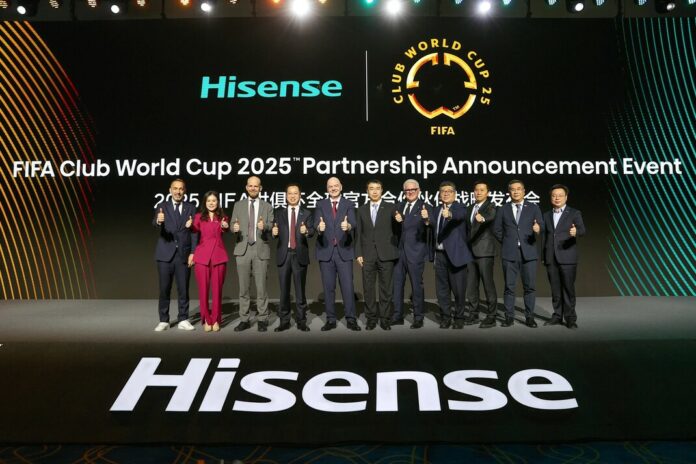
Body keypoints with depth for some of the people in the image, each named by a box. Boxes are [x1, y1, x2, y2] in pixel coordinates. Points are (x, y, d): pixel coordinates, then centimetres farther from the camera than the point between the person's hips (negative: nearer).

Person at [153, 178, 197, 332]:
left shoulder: (191, 208, 7)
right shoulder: (162, 206, 3)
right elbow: (155, 223, -16)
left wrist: (193, 253, -4)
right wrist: (158, 221, -40)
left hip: (184, 254, 1)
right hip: (165, 254, -1)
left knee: (183, 289, 4)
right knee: (164, 289, 4)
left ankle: (183, 320, 14)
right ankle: (163, 321, 15)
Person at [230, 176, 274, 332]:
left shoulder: (267, 206, 8)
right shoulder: (238, 205, 12)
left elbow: (271, 228, 0)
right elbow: (233, 225, 7)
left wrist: (265, 226, -22)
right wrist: (234, 228, -17)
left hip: (260, 250, -1)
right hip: (243, 249, 2)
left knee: (261, 287, 0)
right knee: (243, 287, 6)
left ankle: (262, 319, 11)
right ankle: (244, 320, 15)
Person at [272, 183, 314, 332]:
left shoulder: (306, 214, 7)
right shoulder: (279, 213, 11)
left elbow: (312, 231, -8)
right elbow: (275, 232, 2)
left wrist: (306, 231, -30)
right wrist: (273, 232, -21)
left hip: (300, 255, -1)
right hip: (283, 254, 1)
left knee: (300, 290, 3)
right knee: (284, 290, 5)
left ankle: (301, 321, 11)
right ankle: (284, 321, 14)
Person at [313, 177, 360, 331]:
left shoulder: (348, 205, 5)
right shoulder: (321, 205, 8)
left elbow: (353, 224, -11)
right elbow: (316, 224, -6)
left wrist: (348, 226, -35)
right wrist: (319, 228, -30)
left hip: (344, 251, -1)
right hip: (325, 251, 1)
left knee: (348, 286, -2)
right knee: (328, 287, 7)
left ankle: (351, 319, 8)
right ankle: (331, 319, 16)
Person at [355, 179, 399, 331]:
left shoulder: (391, 208, 5)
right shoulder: (361, 210, 11)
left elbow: (396, 230, 4)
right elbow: (358, 233, 9)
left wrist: (396, 250, -2)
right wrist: (358, 253, 2)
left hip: (386, 255, -2)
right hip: (368, 255, 2)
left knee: (386, 289, 3)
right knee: (368, 289, 4)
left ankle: (385, 319, 13)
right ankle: (371, 318, 15)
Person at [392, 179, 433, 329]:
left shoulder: (425, 208, -6)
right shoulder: (399, 206, 11)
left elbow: (428, 231, -17)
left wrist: (426, 220, -38)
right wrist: (397, 221, -9)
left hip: (415, 252, -5)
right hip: (399, 251, 6)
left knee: (417, 285, 4)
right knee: (397, 284, 11)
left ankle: (418, 318, 15)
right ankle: (397, 316, 22)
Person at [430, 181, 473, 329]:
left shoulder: (460, 208, -5)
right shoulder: (437, 210, 14)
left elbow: (459, 215, -32)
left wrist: (450, 215, -50)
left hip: (455, 253, -5)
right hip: (440, 254, 5)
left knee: (458, 288, 2)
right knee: (441, 289, 9)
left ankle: (459, 318, 19)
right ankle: (445, 317, 22)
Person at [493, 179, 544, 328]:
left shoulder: (533, 208, 8)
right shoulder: (503, 209, 9)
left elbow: (541, 225, -2)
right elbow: (497, 229, 13)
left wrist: (538, 229, -23)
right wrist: (507, 242, 6)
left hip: (528, 252, 0)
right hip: (509, 253, 0)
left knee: (530, 286, 2)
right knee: (509, 286, 3)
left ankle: (529, 317, 12)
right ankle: (509, 317, 11)